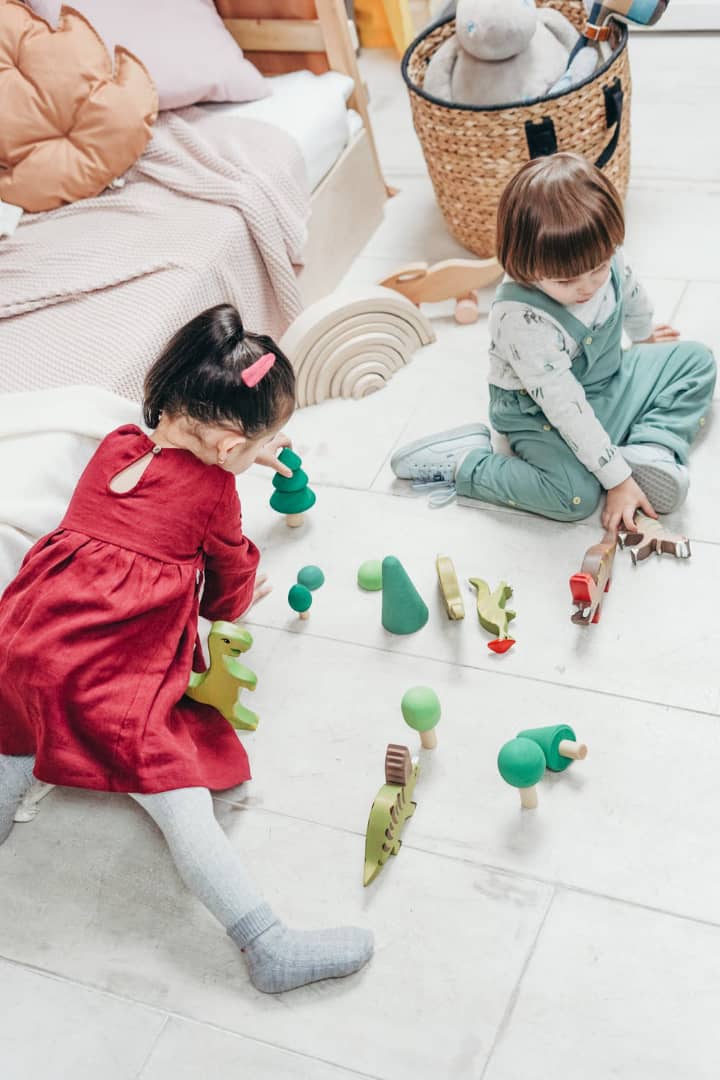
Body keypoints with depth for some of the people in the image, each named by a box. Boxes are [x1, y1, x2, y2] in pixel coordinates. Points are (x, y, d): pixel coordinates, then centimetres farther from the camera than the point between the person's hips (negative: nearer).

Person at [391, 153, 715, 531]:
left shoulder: (598, 257, -18)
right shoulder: (522, 319, -37)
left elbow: (630, 292, 10)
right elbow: (567, 409, -32)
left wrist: (645, 334, 31)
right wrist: (617, 480, -27)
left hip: (609, 380, 8)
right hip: (542, 412, -8)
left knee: (696, 361, 8)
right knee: (577, 495, -30)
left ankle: (651, 451, -10)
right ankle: (463, 462, -12)